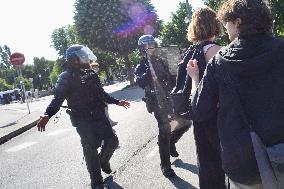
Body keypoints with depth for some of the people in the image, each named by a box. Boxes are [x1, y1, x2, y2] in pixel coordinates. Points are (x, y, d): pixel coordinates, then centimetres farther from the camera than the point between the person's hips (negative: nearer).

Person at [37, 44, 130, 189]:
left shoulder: (91, 74, 10)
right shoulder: (66, 77, -8)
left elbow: (101, 94, 21)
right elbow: (58, 98, -14)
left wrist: (117, 102, 28)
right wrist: (47, 115, -31)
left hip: (99, 116, 6)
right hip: (83, 120, -6)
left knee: (112, 141, 8)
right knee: (90, 150, -2)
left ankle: (103, 161, 40)